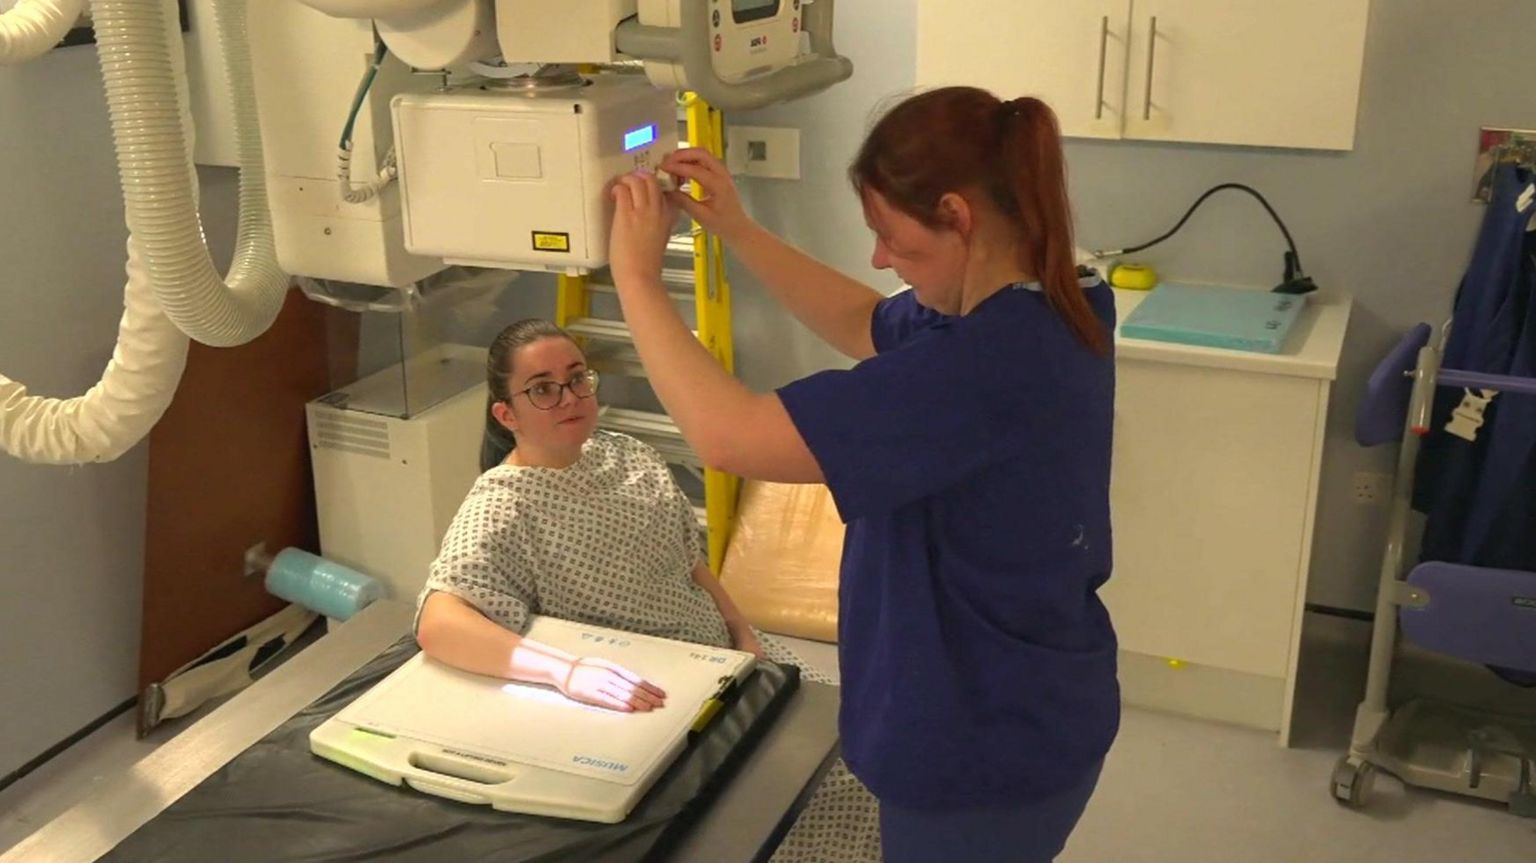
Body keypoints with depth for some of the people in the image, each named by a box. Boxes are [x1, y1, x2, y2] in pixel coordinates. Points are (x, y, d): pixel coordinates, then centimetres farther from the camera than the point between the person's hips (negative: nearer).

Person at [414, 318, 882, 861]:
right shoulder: (502, 508, -19)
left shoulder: (625, 453, 4)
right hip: (641, 702, -7)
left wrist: (745, 637, 2)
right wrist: (567, 670, -46)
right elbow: (437, 625, -34)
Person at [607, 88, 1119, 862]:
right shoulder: (1045, 312, -2)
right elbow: (865, 329, 13)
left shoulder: (987, 363, -33)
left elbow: (727, 436, -33)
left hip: (985, 754, -9)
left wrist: (636, 275, -20)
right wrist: (734, 228, 4)